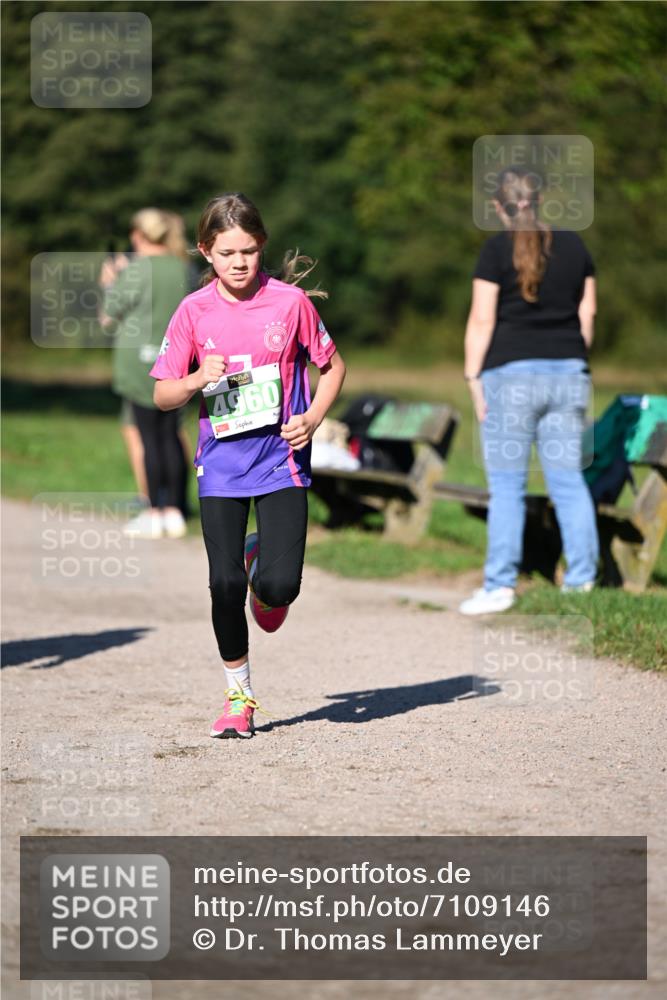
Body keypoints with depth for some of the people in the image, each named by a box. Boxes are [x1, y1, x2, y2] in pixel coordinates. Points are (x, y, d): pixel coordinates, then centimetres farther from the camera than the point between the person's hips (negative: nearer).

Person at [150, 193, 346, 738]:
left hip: (281, 459, -1)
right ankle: (239, 695, 15)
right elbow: (163, 394, 3)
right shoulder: (194, 310, -2)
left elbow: (333, 366, 9)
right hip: (221, 464, 1)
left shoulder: (290, 301, -4)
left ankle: (265, 566, 26)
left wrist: (313, 418, -7)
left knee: (280, 586, -13)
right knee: (225, 584, -4)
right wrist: (199, 379, -17)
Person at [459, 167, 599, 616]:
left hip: (512, 373, -4)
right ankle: (582, 579, 8)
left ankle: (500, 586, -1)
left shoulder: (497, 249, -6)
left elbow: (482, 320, -8)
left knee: (507, 486, -1)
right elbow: (587, 313, 12)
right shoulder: (574, 245, 8)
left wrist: (473, 377, -4)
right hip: (568, 372, 4)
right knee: (569, 480, 8)